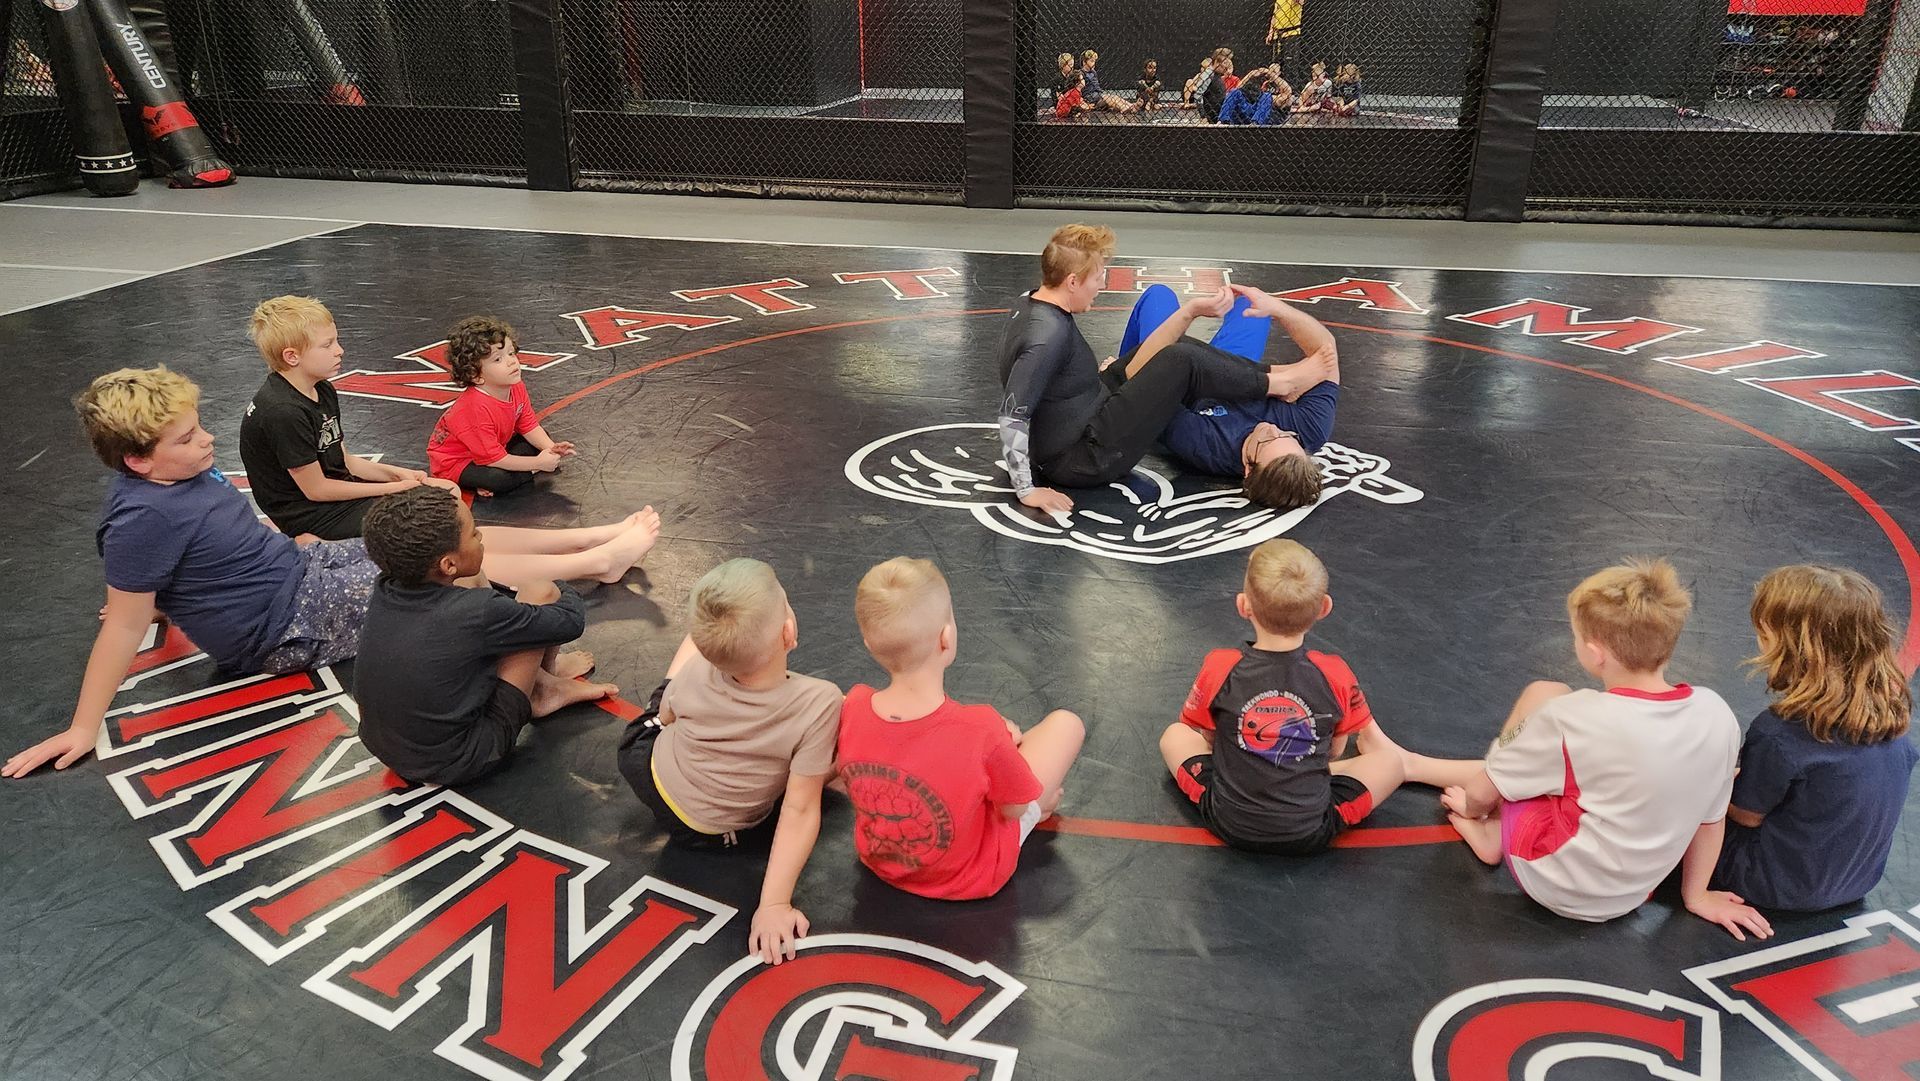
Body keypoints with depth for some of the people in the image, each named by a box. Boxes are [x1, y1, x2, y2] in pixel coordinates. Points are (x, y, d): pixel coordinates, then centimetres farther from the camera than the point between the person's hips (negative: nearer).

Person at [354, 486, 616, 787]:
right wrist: (564, 593, 9)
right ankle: (545, 683, 20)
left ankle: (538, 677, 22)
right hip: (457, 765, -6)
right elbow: (570, 620, -11)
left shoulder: (384, 591, -10)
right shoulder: (475, 612, -28)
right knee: (540, 593, -7)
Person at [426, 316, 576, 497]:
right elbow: (494, 459, -31)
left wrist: (552, 448, -18)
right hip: (453, 463, -9)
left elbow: (529, 426, 1)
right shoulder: (477, 409, -36)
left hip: (495, 446, 9)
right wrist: (538, 463, -26)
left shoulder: (517, 387, -11)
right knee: (497, 478, -36)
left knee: (544, 437, 7)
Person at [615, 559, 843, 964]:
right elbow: (799, 811, -33)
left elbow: (667, 715, -4)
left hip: (649, 769, 2)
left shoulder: (697, 671, -28)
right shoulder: (819, 702, -38)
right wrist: (774, 904, -26)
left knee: (704, 635, 15)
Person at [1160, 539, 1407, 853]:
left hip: (1229, 824, 1)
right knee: (1392, 760, 17)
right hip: (1311, 833, 0)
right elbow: (1335, 750, 3)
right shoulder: (1335, 674, -13)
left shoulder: (1220, 668, -15)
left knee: (1174, 735, 22)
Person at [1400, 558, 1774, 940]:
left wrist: (1471, 809, 12)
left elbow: (1480, 793, -12)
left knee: (1543, 694, 3)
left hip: (1553, 883, -5)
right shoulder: (1717, 715, -14)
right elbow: (1712, 817, 2)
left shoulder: (1571, 717, -26)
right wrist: (1697, 895, 18)